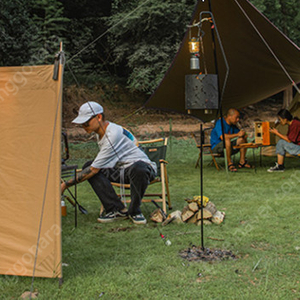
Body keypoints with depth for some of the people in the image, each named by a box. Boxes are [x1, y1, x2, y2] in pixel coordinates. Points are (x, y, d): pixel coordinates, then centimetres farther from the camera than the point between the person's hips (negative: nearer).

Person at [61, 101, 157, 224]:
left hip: (143, 166, -9)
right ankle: (118, 210, -15)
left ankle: (134, 211, -19)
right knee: (88, 166, -11)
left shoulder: (113, 134, -25)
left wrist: (66, 184, -21)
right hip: (121, 170, 9)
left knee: (137, 169, -44)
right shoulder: (102, 132, 5)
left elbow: (94, 170, -25)